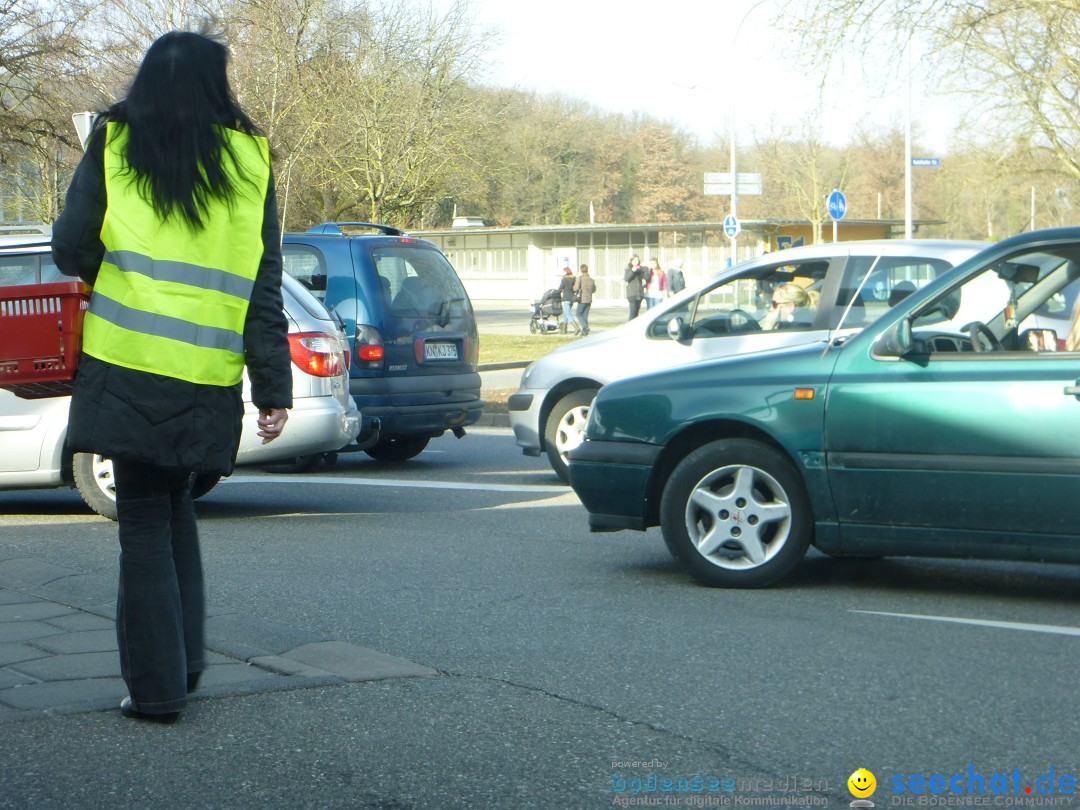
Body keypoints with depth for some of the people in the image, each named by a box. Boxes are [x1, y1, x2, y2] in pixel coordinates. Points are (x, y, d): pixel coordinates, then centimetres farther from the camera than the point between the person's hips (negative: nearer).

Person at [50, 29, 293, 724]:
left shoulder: (115, 146, 2)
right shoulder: (249, 159, 6)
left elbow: (71, 251, 4)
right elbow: (264, 284, 3)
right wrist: (274, 387, 4)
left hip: (128, 366, -2)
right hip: (209, 379, 2)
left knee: (144, 517, 5)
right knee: (174, 505, 21)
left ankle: (157, 686, 2)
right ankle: (185, 659, 21)